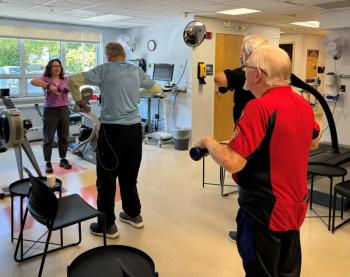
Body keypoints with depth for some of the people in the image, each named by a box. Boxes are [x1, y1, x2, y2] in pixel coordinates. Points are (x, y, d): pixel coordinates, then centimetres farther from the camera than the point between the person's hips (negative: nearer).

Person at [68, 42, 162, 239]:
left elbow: (73, 80, -5)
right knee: (129, 175, 17)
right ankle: (134, 214, 30)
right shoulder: (137, 71, 11)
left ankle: (107, 225, 10)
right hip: (134, 127, 5)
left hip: (112, 129, -5)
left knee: (107, 178, 4)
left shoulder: (105, 70, -1)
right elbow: (157, 89, 24)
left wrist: (79, 99, 12)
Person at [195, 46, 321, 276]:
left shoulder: (260, 107, -25)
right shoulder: (303, 104, 1)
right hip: (295, 205, 8)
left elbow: (232, 162, -29)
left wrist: (208, 141, -12)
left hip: (265, 211, -8)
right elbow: (314, 143, 19)